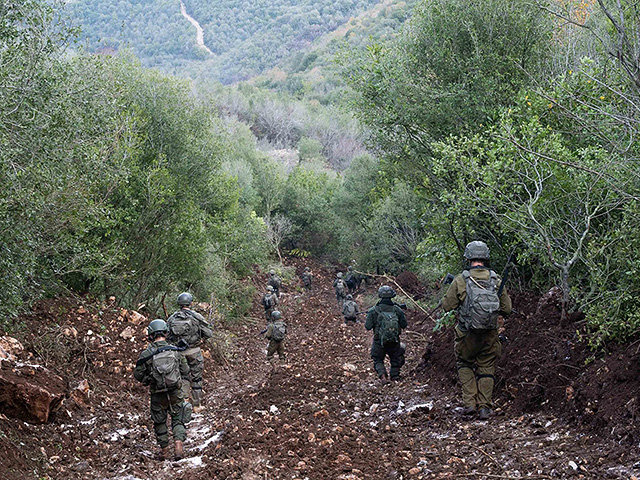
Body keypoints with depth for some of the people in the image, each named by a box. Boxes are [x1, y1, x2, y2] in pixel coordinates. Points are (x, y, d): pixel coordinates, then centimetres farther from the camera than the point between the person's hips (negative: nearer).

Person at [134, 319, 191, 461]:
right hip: (176, 393, 1)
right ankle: (179, 442, -6)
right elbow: (186, 372, 3)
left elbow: (138, 375, -2)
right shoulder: (175, 351, -5)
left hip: (158, 396, 0)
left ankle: (164, 450, 24)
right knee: (178, 419, 14)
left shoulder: (146, 355, -10)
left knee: (160, 422, 17)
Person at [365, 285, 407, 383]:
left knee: (378, 360, 14)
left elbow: (368, 327, -7)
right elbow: (404, 325, 2)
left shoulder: (374, 311, -9)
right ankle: (395, 376, 15)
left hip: (379, 342, -1)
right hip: (394, 342, 1)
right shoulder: (397, 310, -4)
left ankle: (382, 375, -9)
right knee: (395, 360, 21)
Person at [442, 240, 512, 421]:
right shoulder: (496, 280, -2)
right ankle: (484, 407, 10)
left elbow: (447, 306, -5)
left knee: (464, 364, 19)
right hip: (490, 335, 2)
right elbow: (507, 308, 3)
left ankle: (469, 403, 8)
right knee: (486, 369, 14)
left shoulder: (460, 280, -11)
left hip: (467, 335, -2)